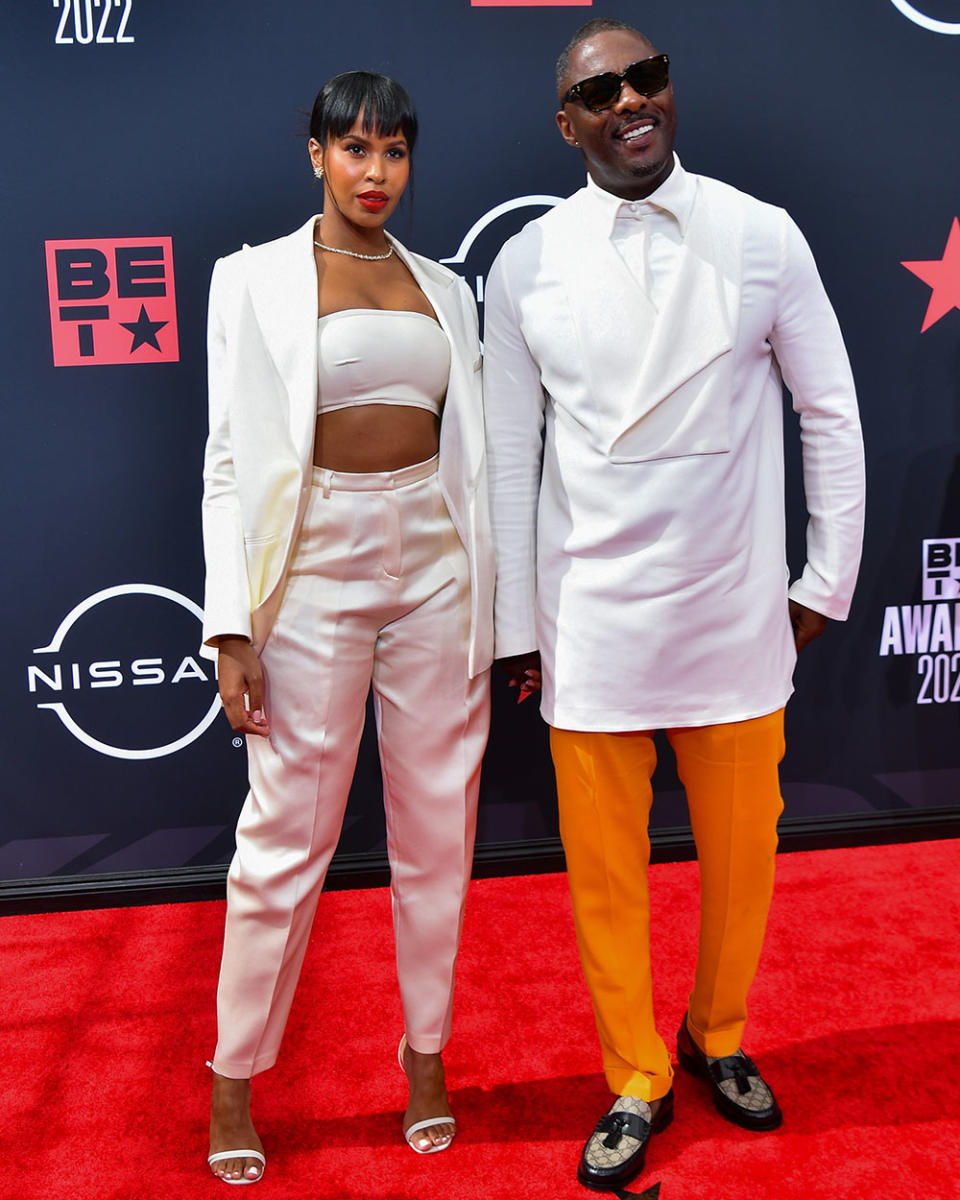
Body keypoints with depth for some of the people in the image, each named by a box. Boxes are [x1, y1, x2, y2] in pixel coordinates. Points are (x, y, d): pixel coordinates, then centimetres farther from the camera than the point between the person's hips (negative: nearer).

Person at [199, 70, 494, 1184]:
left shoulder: (444, 288, 13)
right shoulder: (254, 278, 2)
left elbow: (467, 451, 13)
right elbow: (229, 458, -3)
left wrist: (490, 605, 9)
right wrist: (231, 625, -10)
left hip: (434, 563, 4)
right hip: (315, 564, -3)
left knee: (437, 822, 9)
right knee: (288, 832, 2)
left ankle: (427, 1051, 29)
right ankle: (233, 1077, 24)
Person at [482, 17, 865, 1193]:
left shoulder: (762, 237, -1)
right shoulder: (528, 262, -1)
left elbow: (830, 415, 5)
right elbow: (509, 457, 1)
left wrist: (829, 580, 5)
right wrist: (513, 627, 2)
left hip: (735, 612, 1)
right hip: (591, 621, 0)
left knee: (741, 851, 16)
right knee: (604, 865, 10)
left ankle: (718, 1039, 44)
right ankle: (636, 1082, 34)